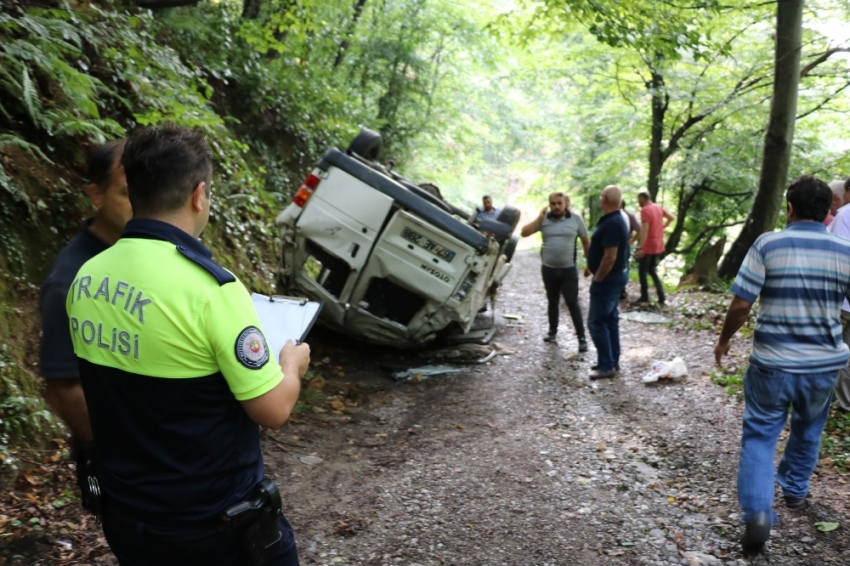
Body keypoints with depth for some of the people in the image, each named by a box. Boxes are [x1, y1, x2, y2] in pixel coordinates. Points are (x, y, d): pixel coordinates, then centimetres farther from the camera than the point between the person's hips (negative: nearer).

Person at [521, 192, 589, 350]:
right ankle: (553, 331, 30)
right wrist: (539, 218, -15)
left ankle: (582, 337, 4)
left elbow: (585, 241, 4)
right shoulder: (544, 219, -2)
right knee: (553, 302, 16)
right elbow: (524, 233, -7)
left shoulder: (576, 219, -4)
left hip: (569, 270, -2)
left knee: (572, 303, -2)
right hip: (549, 269, 2)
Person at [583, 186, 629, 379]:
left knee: (596, 322, -5)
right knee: (610, 319, 16)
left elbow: (610, 257, -27)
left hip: (608, 278, -11)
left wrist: (597, 279, -18)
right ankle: (613, 361, 24)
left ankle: (607, 366, -1)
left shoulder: (611, 224, -24)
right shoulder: (615, 220, 9)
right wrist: (592, 267, 21)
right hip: (615, 276, 11)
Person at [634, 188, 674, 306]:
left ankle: (644, 297, 10)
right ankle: (661, 298, 10)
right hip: (659, 246, 8)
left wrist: (640, 248, -23)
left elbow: (644, 230, -23)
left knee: (642, 271, 6)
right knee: (652, 270, 17)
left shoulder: (645, 210, -18)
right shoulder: (658, 208, 7)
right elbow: (672, 218, 18)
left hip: (648, 247, -8)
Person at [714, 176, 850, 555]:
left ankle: (757, 513, -8)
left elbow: (741, 304, -13)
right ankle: (795, 489, 45)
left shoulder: (767, 245, -11)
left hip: (772, 363, -3)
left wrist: (724, 339, 3)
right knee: (808, 428, 26)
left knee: (759, 435, 6)